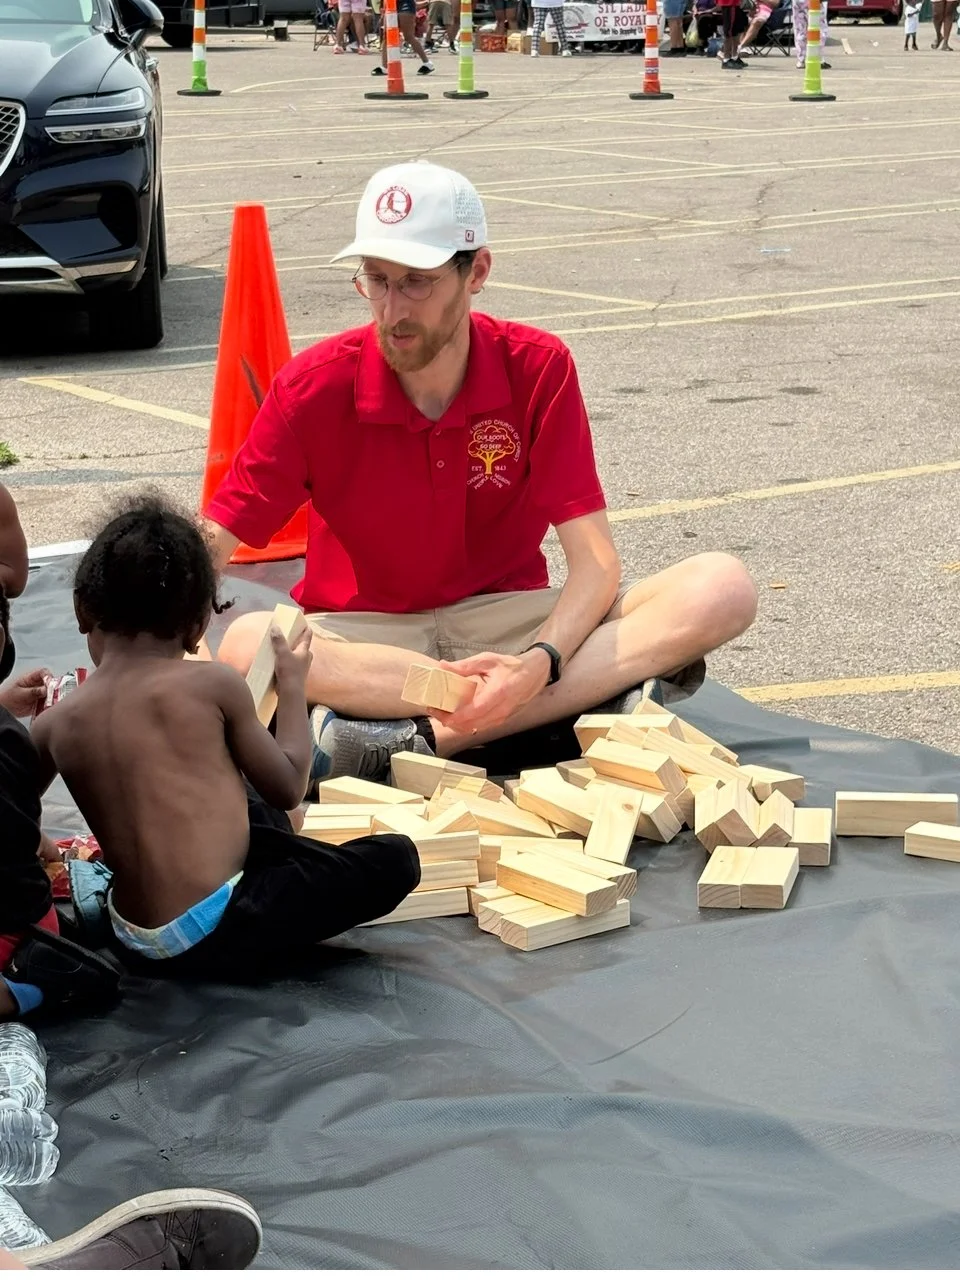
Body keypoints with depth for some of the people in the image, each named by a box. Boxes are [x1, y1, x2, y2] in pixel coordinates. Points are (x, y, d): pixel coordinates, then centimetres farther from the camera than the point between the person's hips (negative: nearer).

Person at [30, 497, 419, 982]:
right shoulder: (213, 686, -8)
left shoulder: (54, 725, 3)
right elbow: (288, 787, 2)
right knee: (395, 860, 2)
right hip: (213, 933, -7)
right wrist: (292, 684, 18)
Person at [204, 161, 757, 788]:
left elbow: (595, 558, -13)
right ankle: (591, 697, -29)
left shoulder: (538, 369, -9)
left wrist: (538, 665, -32)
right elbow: (212, 543, -13)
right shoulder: (315, 387, -11)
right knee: (247, 645, -36)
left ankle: (419, 737, -32)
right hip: (366, 636, -1)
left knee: (722, 588, -21)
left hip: (504, 625, 1)